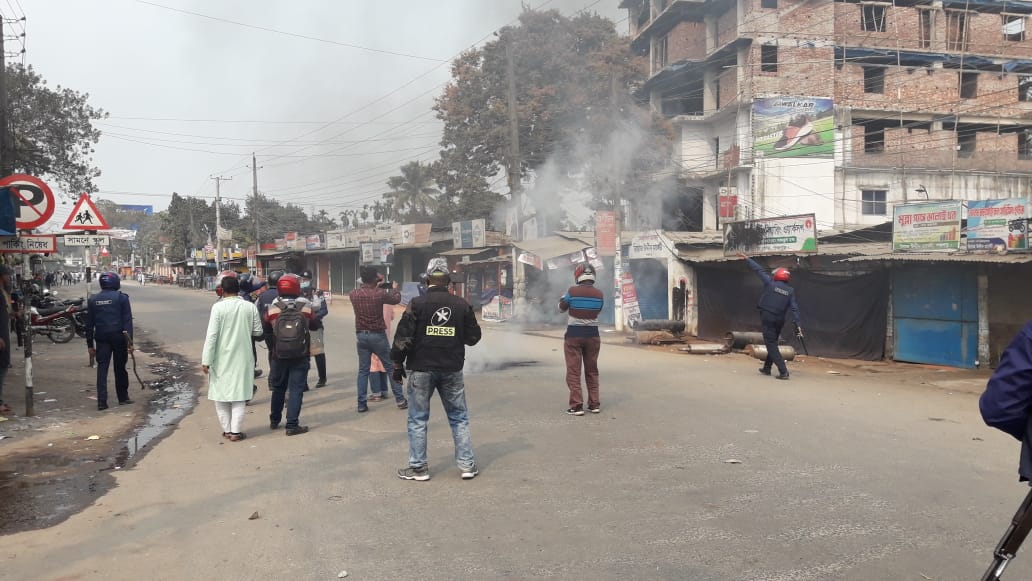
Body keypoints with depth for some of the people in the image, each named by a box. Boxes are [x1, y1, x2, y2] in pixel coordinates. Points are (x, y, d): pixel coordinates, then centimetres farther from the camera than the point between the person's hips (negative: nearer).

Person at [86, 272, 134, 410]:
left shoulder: (93, 300, 8)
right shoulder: (121, 297, -2)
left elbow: (89, 324, 10)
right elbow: (127, 320, -8)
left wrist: (90, 344, 14)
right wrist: (130, 340, -8)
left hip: (102, 338, 2)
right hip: (119, 337, -2)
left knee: (102, 368, 2)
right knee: (120, 368, 8)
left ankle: (102, 401, -6)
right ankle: (123, 398, 18)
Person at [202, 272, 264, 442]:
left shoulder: (218, 307, -11)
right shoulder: (250, 307, -4)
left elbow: (211, 335, -13)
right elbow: (258, 332, 3)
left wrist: (206, 361, -9)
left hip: (222, 359, -2)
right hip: (242, 357, 2)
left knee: (221, 394, 12)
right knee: (239, 395, 8)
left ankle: (227, 430, 18)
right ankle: (236, 431, 6)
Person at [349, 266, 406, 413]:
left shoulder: (353, 294, -4)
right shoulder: (380, 293, -13)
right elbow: (396, 299, 5)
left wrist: (376, 287, 26)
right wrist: (394, 288, 25)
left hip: (361, 335, 3)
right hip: (378, 335, -3)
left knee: (363, 370, 9)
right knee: (391, 368, 9)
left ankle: (361, 404, 7)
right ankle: (400, 399, 11)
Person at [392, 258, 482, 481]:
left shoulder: (417, 304, -8)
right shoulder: (461, 304, -1)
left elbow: (403, 336, -10)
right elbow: (473, 337, 6)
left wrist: (398, 364, 1)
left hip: (422, 369, -2)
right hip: (452, 370, 2)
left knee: (418, 419, 8)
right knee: (459, 417, 12)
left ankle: (418, 467, 12)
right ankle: (467, 464, 14)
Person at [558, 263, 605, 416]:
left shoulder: (572, 291, -11)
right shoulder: (599, 294, -3)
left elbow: (562, 308, 5)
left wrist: (565, 295, 22)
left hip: (574, 335, -3)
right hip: (592, 335, 3)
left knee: (573, 371, 3)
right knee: (592, 371, 15)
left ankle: (577, 405, -2)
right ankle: (594, 404, 18)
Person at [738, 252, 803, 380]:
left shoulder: (771, 283, -5)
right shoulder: (790, 291, 6)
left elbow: (759, 270, 1)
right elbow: (794, 308, -1)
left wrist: (747, 258, 10)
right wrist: (798, 325, -4)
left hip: (767, 317, -5)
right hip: (780, 320, 5)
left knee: (771, 344, -5)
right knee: (772, 343, 21)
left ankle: (783, 371, -14)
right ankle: (767, 368, 32)